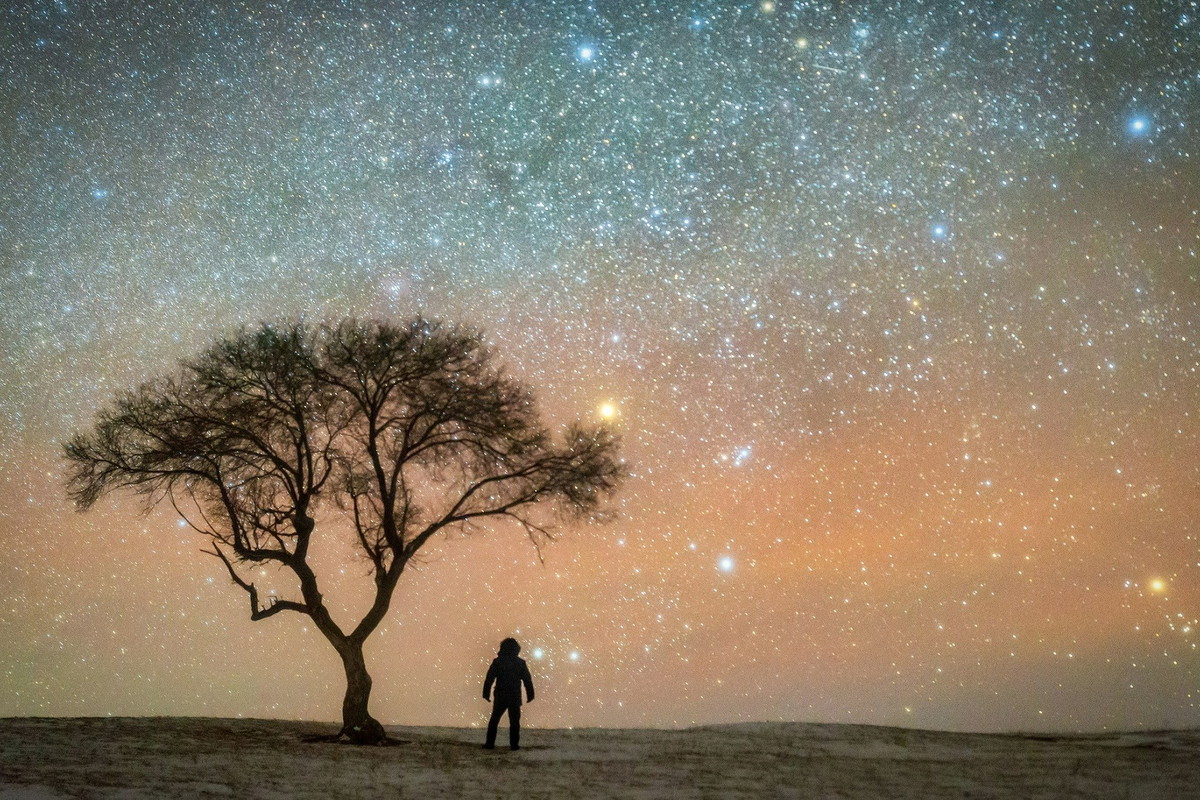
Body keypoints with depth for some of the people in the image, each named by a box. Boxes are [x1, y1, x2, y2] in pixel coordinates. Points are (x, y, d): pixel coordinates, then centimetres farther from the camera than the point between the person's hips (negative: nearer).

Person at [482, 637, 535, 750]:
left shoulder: (497, 662, -4)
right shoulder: (520, 663, -2)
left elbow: (489, 678, -5)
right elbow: (528, 680, 1)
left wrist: (486, 693, 1)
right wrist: (530, 695, 8)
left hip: (500, 697, 0)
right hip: (515, 698, 0)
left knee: (494, 721, 11)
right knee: (514, 722, 7)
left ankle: (490, 743, 9)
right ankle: (514, 744, 4)